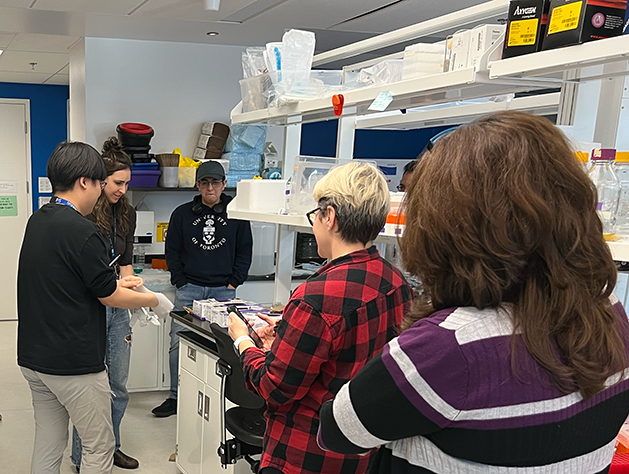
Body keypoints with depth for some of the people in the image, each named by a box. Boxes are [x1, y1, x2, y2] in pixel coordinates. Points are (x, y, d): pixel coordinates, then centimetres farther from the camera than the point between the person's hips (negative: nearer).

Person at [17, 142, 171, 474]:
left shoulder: (37, 221, 7)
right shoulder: (81, 231, -20)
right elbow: (109, 297, -12)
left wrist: (115, 283, 16)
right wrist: (153, 300, 3)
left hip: (33, 357, 9)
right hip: (73, 364, -9)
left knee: (47, 446, 18)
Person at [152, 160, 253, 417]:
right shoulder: (182, 214, 7)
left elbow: (245, 251, 8)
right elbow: (172, 251, 10)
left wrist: (233, 283, 0)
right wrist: (181, 282, 0)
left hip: (223, 290, -1)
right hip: (189, 289, 1)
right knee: (178, 343, 1)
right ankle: (176, 397, 13)